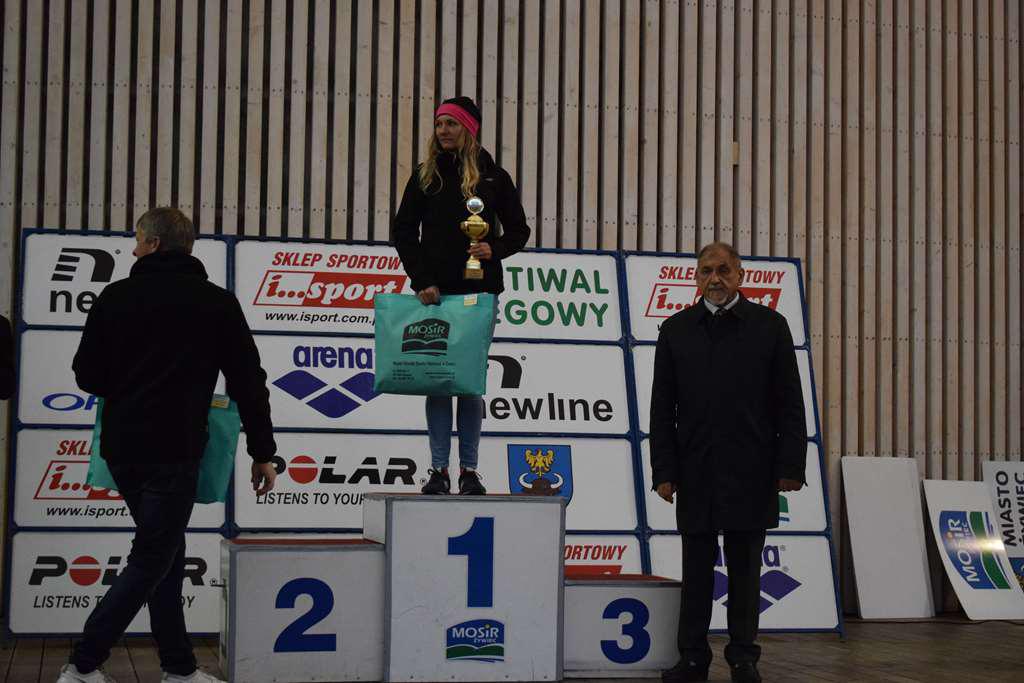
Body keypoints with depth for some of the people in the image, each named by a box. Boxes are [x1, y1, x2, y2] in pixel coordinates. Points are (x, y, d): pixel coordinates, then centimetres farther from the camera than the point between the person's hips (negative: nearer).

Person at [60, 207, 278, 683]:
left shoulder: (116, 296, 4)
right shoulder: (216, 303, -1)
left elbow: (87, 375, 5)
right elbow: (248, 383, -2)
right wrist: (263, 453, 4)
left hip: (121, 448, 4)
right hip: (172, 452, -4)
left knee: (165, 552, 15)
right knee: (151, 560, 3)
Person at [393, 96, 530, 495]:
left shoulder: (493, 177, 6)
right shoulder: (426, 176, 9)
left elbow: (518, 230, 9)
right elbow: (404, 231, 6)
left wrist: (494, 249, -12)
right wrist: (420, 280, -5)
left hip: (478, 292, -1)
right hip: (434, 291, 1)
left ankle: (469, 470, 7)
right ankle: (439, 470, 6)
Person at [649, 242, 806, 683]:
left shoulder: (770, 326, 4)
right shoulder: (676, 330, 8)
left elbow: (789, 403, 2)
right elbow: (662, 407, 7)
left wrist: (790, 466, -5)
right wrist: (664, 470, 0)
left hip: (751, 472, -1)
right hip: (695, 472, 1)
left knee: (745, 569, 5)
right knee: (696, 568, 5)